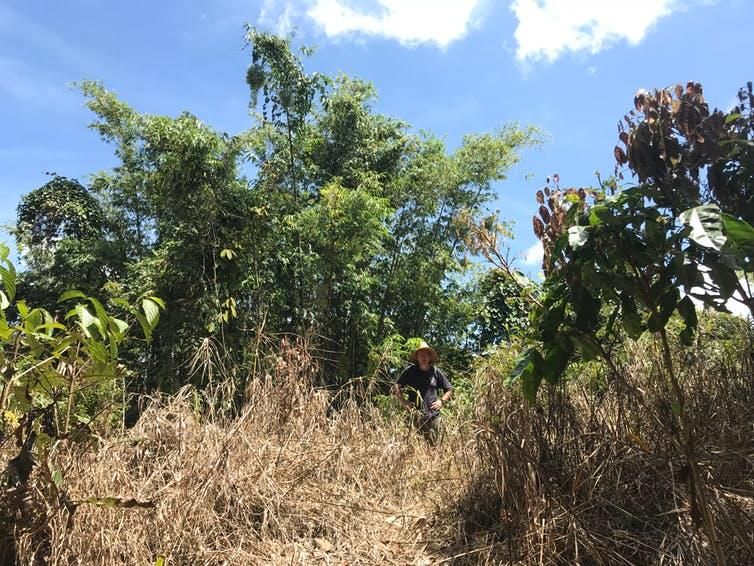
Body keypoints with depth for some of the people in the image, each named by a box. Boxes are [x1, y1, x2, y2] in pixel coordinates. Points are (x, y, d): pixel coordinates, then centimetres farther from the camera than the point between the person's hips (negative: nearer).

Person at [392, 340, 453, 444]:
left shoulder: (436, 372, 6)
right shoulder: (410, 371, 1)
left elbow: (449, 389, 16)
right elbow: (396, 387, 3)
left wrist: (441, 401, 1)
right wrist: (404, 402, -7)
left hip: (433, 416, 1)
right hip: (415, 415, -1)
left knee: (434, 443, 2)